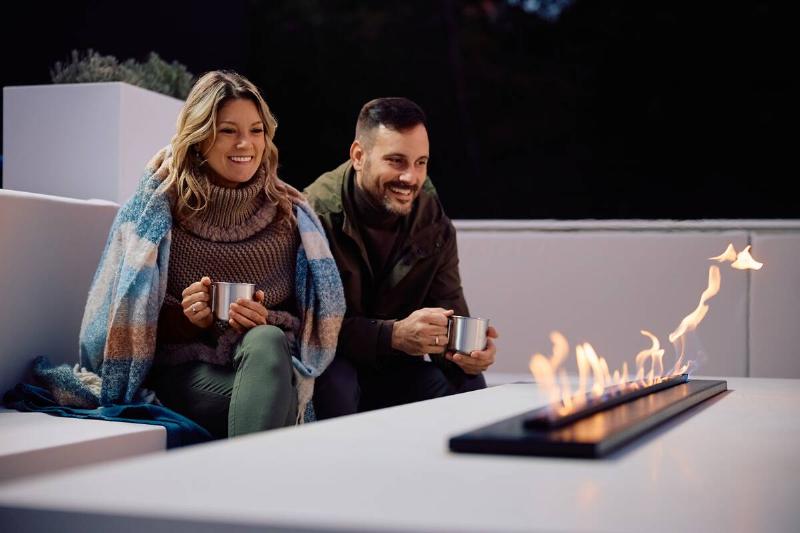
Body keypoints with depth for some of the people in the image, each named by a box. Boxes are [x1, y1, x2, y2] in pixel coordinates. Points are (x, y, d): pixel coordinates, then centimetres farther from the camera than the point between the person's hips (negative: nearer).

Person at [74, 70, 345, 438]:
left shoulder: (290, 212, 9)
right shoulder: (159, 205, 5)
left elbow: (313, 319, 10)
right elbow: (129, 313, 6)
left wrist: (267, 322, -12)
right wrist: (186, 318, -13)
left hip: (273, 363, 2)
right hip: (185, 370, -2)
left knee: (265, 342, -36)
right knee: (263, 396, -36)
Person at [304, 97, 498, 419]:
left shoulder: (433, 223, -2)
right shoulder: (317, 214, -19)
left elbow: (449, 314, -5)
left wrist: (468, 353, -29)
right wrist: (395, 334, -38)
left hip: (394, 371, 4)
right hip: (325, 366, -4)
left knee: (467, 385, -19)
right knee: (336, 382, -36)